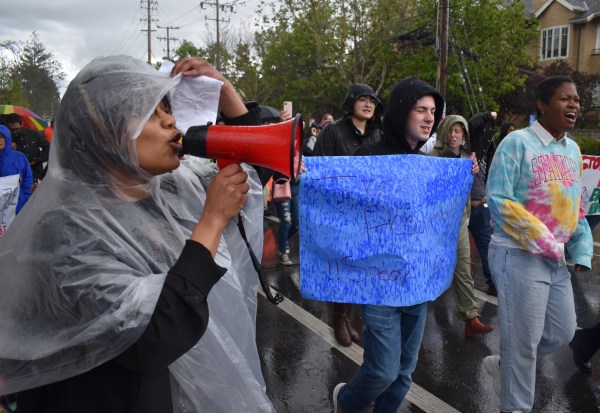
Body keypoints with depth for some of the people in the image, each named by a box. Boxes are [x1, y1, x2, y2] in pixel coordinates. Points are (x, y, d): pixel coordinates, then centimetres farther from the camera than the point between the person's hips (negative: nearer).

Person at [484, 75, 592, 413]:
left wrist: (582, 251, 6)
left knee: (563, 331, 16)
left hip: (556, 259, 8)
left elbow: (576, 207, 17)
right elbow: (499, 199, -19)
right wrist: (544, 244, -19)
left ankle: (503, 364, 37)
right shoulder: (518, 142, -11)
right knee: (524, 338, 2)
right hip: (520, 255, -8)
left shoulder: (573, 150, 12)